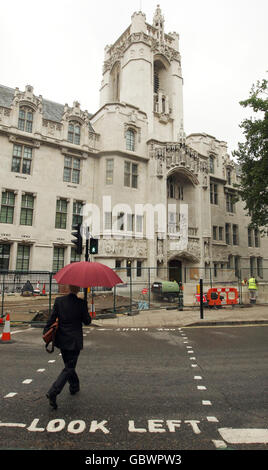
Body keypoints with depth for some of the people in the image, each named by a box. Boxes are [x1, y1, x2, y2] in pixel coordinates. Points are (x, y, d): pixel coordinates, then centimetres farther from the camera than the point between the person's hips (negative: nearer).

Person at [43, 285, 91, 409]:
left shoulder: (59, 301, -7)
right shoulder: (81, 303, -15)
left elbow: (52, 318, -6)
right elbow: (87, 321, -7)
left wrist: (45, 332, 4)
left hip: (62, 339, 5)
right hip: (74, 340, -5)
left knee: (69, 365, 24)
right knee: (69, 368, 7)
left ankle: (74, 386, 41)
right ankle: (52, 393, -5)